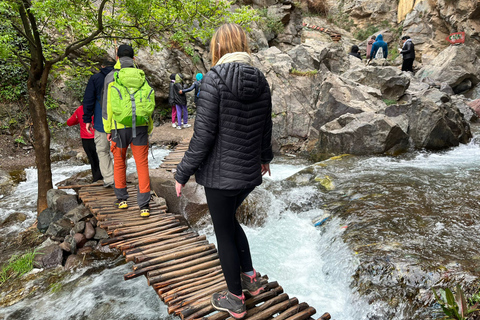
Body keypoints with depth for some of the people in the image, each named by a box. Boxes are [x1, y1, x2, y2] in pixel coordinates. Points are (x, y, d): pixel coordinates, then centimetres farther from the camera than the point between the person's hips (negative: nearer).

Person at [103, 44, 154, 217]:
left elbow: (107, 105, -1)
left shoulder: (111, 78, 0)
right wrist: (149, 127, 14)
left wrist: (107, 129, 8)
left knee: (119, 162, 17)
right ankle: (144, 205, 1)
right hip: (140, 126, 1)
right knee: (142, 164, 3)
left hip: (120, 127, -1)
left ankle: (122, 199, 28)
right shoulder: (142, 76, 6)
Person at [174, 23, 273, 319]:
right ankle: (251, 278, 35)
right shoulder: (260, 80, 2)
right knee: (229, 220, 28)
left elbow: (204, 134, -18)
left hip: (220, 174, -6)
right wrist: (265, 156, 29)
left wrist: (183, 173, -7)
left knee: (224, 232, 12)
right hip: (250, 172, 6)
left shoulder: (215, 78, -16)